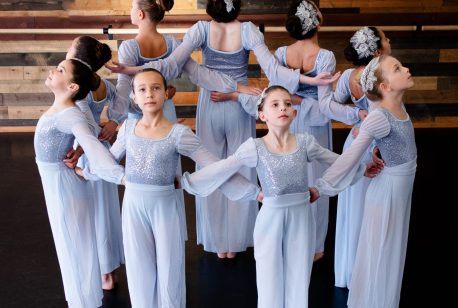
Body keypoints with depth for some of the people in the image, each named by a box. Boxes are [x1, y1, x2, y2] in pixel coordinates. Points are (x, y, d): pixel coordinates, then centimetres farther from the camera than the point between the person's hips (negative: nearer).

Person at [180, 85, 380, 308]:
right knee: (270, 283, 9)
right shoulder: (254, 147, -10)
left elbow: (336, 160, 12)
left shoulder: (305, 142, -3)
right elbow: (219, 170, -8)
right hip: (271, 218, -2)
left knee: (299, 282, 14)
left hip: (302, 217, 2)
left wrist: (362, 167, 18)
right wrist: (185, 181, -9)